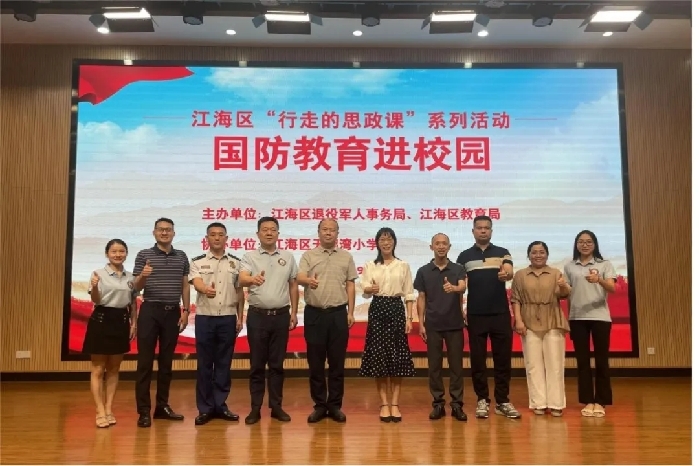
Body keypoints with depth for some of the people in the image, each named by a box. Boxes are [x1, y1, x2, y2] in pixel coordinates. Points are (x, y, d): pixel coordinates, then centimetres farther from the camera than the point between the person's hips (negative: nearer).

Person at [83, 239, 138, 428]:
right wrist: (94, 287, -34)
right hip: (101, 320, -4)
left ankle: (109, 410, 17)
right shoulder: (99, 273, -6)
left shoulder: (130, 277, 7)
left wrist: (133, 323, 7)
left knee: (114, 369, 10)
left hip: (121, 321, 4)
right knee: (98, 370, 1)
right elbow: (95, 300, -14)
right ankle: (100, 412, 6)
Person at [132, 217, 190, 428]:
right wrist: (143, 276, -23)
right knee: (145, 361, -1)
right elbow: (136, 287, -1)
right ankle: (144, 410, 5)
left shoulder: (181, 256, 9)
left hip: (173, 312, 3)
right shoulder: (144, 255, 1)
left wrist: (186, 310, 4)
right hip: (150, 311, -3)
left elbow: (185, 285, 11)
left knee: (166, 361, 10)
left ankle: (162, 405, 19)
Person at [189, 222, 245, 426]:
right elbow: (196, 283, -16)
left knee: (224, 364, 7)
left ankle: (220, 405, 18)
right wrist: (206, 290, -40)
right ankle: (205, 408, 13)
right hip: (205, 317, -1)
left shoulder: (235, 262, 8)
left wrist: (240, 317, 4)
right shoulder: (198, 262, 2)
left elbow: (240, 291, 10)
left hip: (228, 318, 2)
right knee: (204, 364, 4)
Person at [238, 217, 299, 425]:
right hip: (257, 315, -2)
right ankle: (255, 408, 14)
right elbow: (242, 279, -18)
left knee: (277, 363, 9)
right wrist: (253, 279, -41)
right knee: (257, 364, 5)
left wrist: (294, 313, 8)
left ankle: (276, 406, 18)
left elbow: (293, 286, 12)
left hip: (281, 315, 2)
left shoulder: (288, 257, 7)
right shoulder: (250, 257, 0)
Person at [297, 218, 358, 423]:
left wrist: (350, 312, 3)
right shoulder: (308, 255, 4)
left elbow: (350, 285, 9)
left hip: (338, 313, 1)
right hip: (314, 313, 0)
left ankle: (335, 405, 17)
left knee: (337, 362, 6)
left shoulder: (346, 257, 8)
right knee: (315, 362, 5)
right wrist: (308, 280, -35)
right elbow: (299, 277, -11)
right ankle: (319, 405, 17)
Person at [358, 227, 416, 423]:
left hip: (397, 309, 0)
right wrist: (369, 289, -27)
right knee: (378, 356, -1)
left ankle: (395, 404, 9)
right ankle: (384, 404, 10)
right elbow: (365, 290, -4)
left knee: (397, 356, -1)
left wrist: (409, 318, -1)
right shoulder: (370, 265, 6)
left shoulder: (403, 265, 7)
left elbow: (409, 294, 6)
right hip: (377, 310, 0)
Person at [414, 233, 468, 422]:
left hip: (455, 324, 0)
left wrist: (454, 288, -41)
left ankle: (457, 404, 13)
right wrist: (421, 323, -1)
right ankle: (438, 404, 15)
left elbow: (463, 287, -18)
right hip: (433, 325, 0)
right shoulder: (423, 271, 2)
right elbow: (421, 298, 5)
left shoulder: (458, 269, 1)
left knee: (456, 365, 4)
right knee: (434, 365, 5)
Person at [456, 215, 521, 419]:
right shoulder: (464, 256, 6)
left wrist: (505, 274, -36)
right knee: (478, 360, 4)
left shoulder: (502, 253, 6)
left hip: (501, 313, 0)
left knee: (503, 359, 5)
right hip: (476, 315, 0)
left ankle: (503, 401, 16)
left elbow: (510, 272, -13)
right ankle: (482, 400, 15)